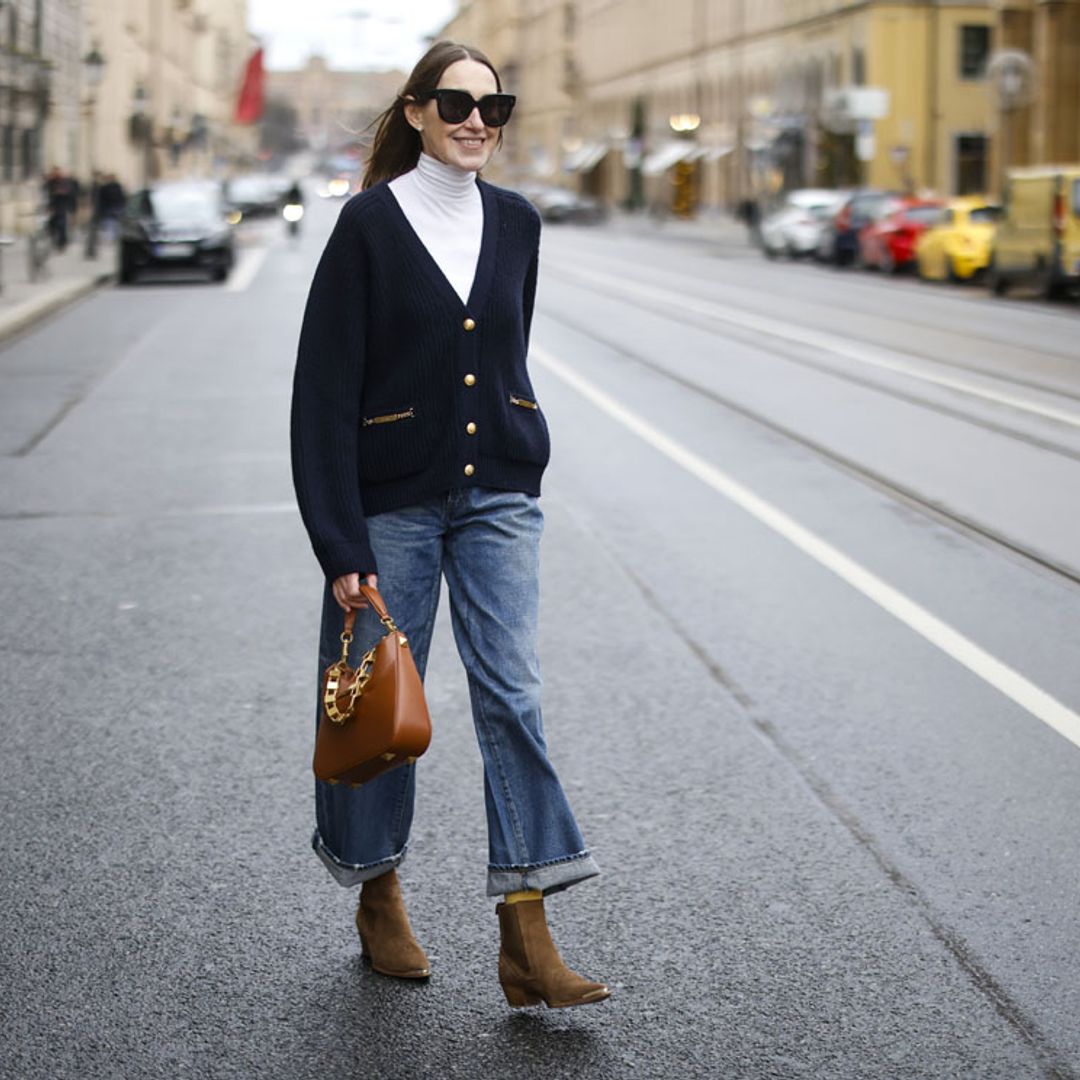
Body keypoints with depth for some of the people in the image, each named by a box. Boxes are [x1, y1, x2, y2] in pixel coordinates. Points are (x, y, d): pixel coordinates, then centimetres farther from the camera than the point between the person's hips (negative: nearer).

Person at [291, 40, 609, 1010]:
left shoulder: (516, 222, 6)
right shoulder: (370, 223, -8)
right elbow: (326, 390, -11)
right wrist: (341, 546, -15)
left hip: (498, 495, 3)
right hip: (392, 500, -3)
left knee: (513, 697, -5)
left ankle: (526, 943, -4)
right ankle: (379, 898, 30)